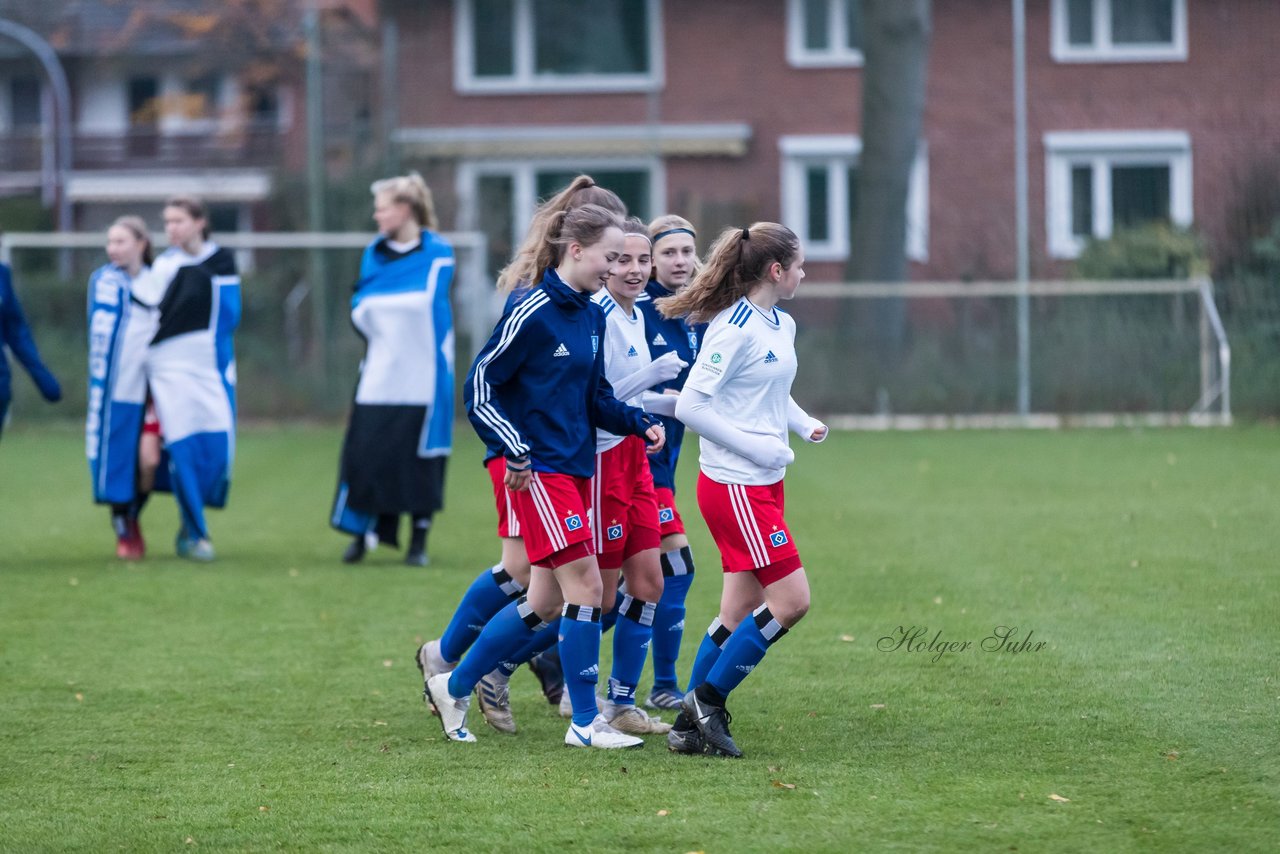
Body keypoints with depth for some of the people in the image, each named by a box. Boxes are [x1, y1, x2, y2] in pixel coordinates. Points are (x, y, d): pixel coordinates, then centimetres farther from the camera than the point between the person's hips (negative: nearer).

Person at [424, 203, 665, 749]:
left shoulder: (592, 317, 10)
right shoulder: (532, 313, -14)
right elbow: (479, 387, -12)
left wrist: (640, 424, 1)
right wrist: (516, 451, -17)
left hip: (577, 469, 9)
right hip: (538, 472, -9)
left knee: (546, 602, 11)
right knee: (585, 586, -12)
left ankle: (454, 687, 25)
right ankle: (585, 722, -4)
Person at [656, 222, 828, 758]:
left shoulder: (783, 326, 12)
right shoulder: (735, 329, -16)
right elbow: (690, 406, -19)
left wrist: (805, 424, 7)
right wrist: (757, 447, -18)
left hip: (764, 484, 9)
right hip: (734, 487, -9)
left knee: (740, 609, 8)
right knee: (791, 600, -11)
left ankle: (689, 726, 13)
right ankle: (707, 699, 0)